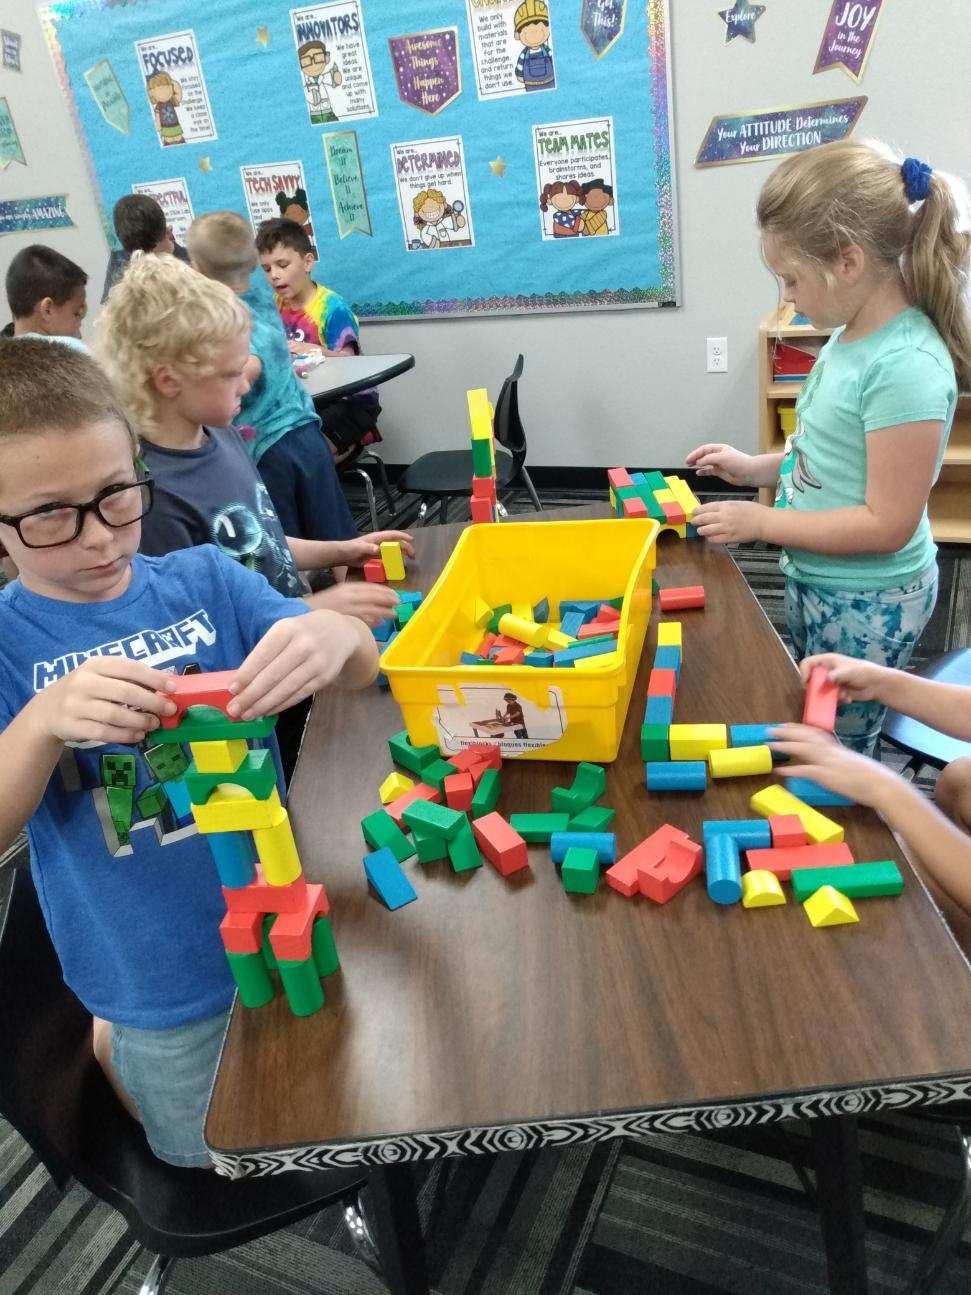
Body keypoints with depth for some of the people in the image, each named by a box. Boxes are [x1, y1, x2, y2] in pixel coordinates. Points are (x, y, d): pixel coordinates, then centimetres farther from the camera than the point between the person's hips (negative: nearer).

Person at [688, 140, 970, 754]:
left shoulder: (906, 366, -27)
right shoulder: (856, 334, 0)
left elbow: (887, 524, -26)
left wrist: (761, 523, -19)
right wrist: (756, 467, 5)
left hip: (869, 605, -8)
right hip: (818, 581, 9)